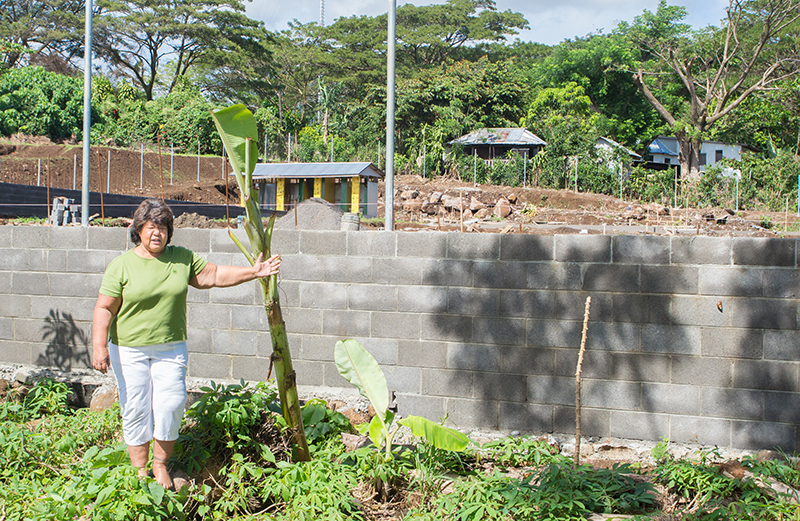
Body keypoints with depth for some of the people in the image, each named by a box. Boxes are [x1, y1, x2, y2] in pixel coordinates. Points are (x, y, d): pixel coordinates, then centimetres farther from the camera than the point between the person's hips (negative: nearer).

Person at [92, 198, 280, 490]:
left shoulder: (182, 258, 6)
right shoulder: (122, 266, -3)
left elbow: (214, 276, 11)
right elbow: (104, 309, -5)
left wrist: (253, 272, 3)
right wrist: (99, 346, -14)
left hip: (171, 348, 2)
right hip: (129, 350, -2)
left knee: (171, 404, -6)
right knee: (136, 409, 2)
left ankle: (161, 465, 14)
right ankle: (140, 470, 16)